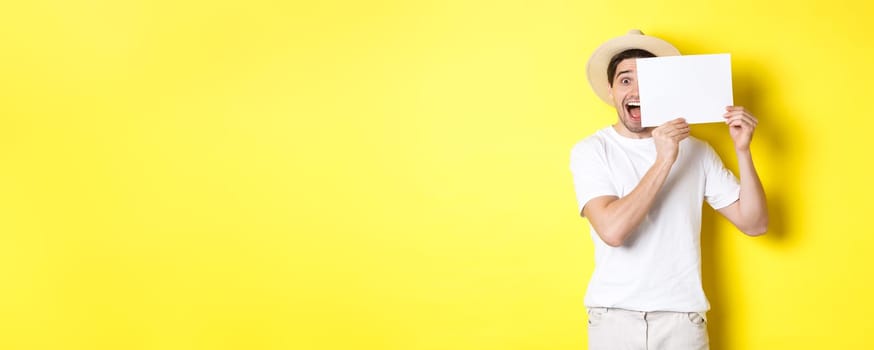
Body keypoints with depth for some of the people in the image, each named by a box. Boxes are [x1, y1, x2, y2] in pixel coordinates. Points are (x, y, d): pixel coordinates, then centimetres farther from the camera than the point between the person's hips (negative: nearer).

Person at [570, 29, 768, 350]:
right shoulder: (590, 151, -5)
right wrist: (664, 161, -21)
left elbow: (754, 224, 1)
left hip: (682, 316, 2)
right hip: (614, 317, -2)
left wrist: (742, 151, -10)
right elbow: (612, 230, -19)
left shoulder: (696, 151, 2)